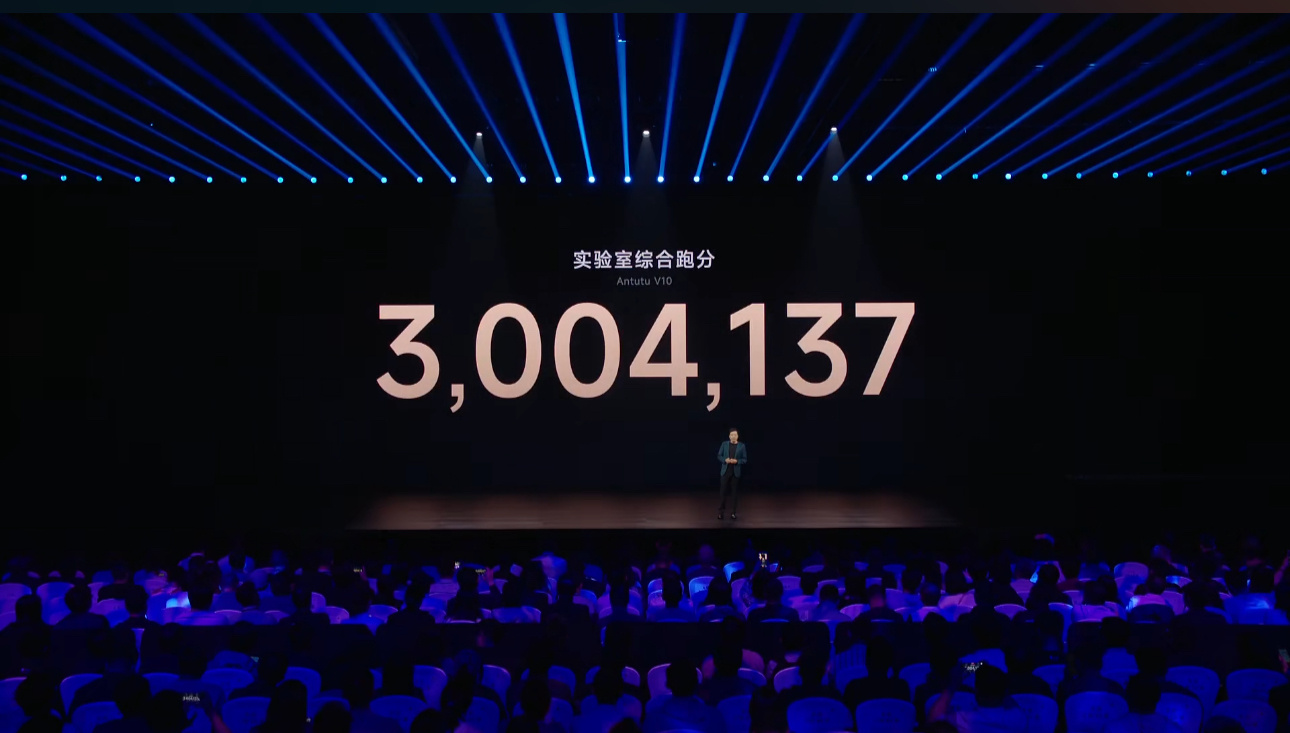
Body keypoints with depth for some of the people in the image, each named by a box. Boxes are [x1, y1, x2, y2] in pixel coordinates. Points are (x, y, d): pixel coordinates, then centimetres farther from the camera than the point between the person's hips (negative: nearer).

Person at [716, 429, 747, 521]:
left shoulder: (742, 446, 0)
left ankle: (734, 512, 10)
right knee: (723, 491, 0)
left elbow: (745, 460, 1)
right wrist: (725, 460, -12)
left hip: (736, 472, 0)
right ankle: (721, 511, 7)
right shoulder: (724, 444, 3)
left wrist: (737, 461, -16)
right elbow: (719, 456, 7)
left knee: (734, 492, 3)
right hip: (725, 471, 0)